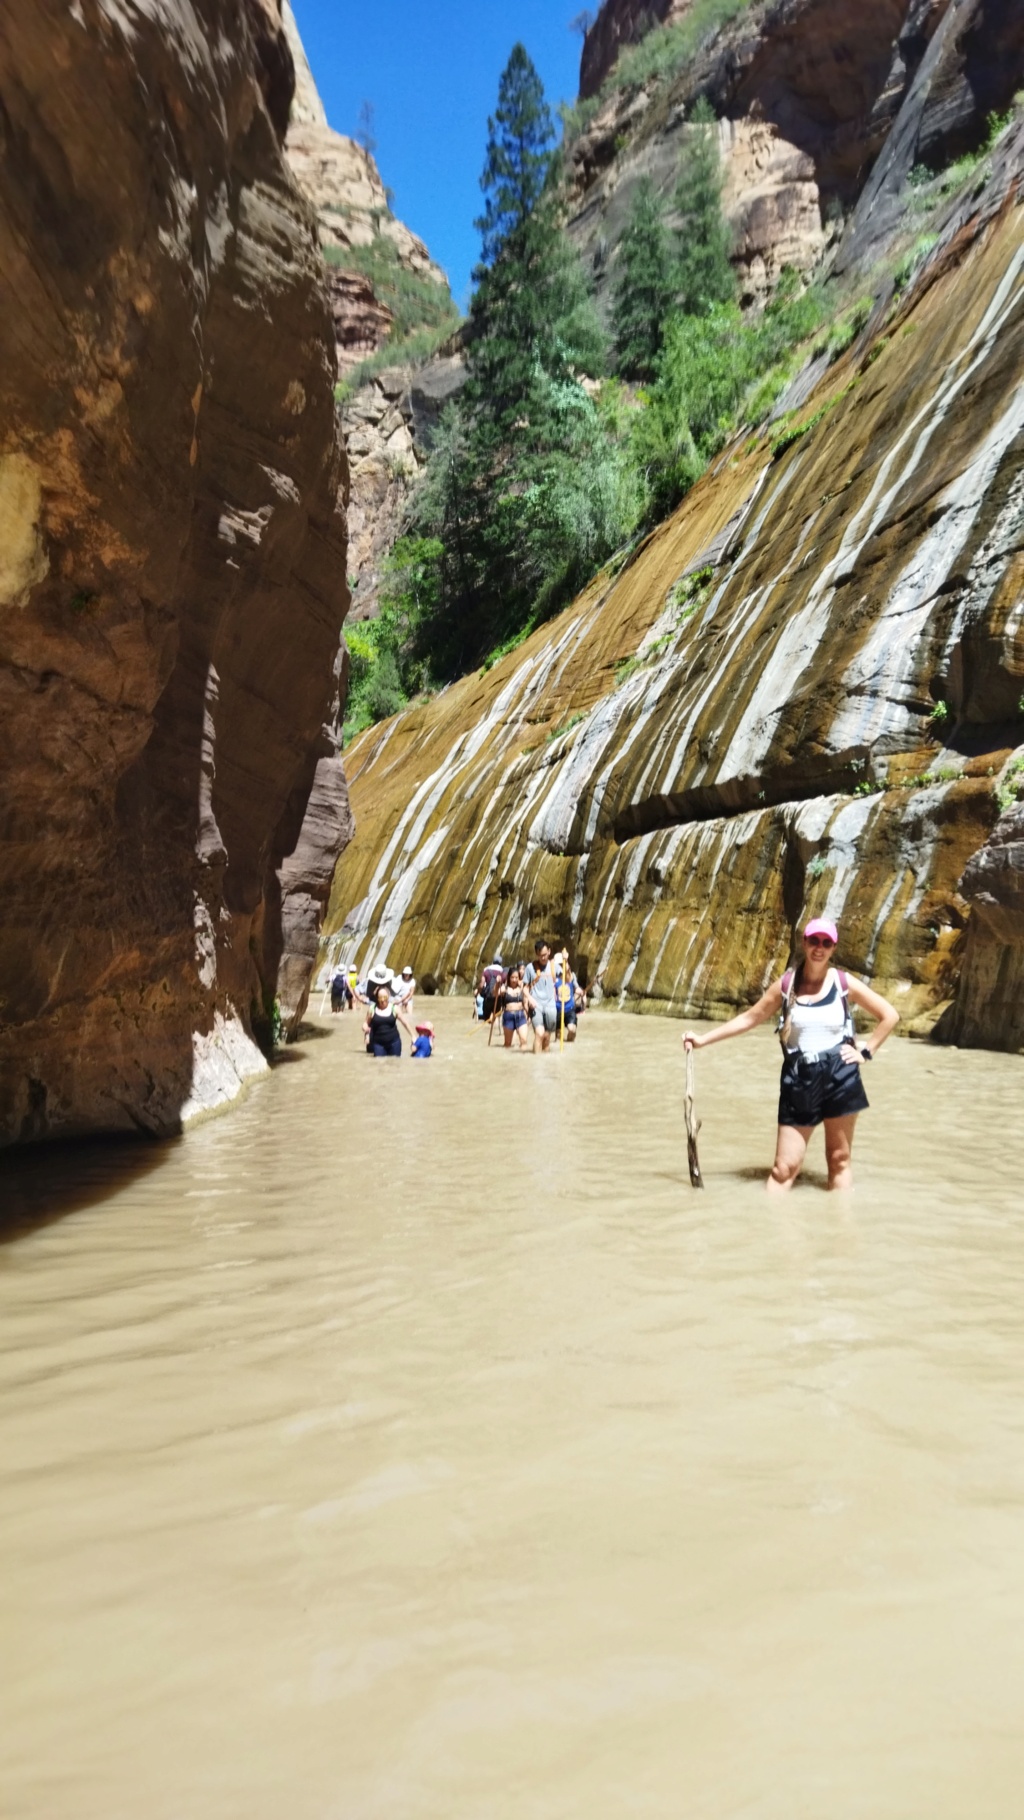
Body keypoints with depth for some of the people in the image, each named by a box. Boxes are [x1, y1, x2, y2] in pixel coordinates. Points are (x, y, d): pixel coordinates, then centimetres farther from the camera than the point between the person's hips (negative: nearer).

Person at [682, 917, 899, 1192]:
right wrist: (703, 1039, 9)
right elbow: (750, 1018, 10)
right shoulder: (786, 985, 3)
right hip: (798, 1080, 1)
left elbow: (890, 1015, 6)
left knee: (839, 1159, 8)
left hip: (839, 1077, 0)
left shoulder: (845, 983, 0)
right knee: (784, 1167, 0)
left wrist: (866, 1052, -1)